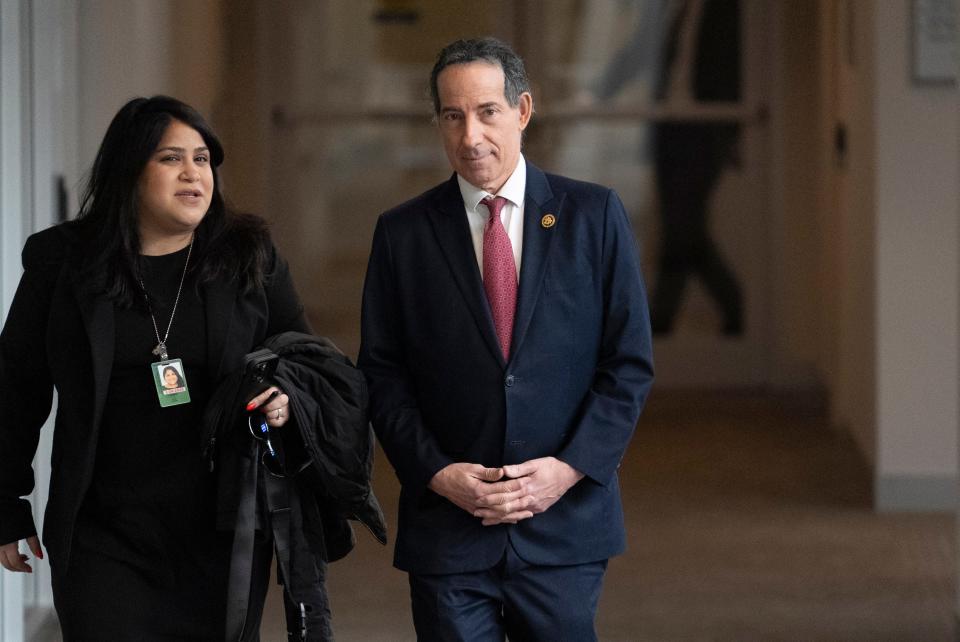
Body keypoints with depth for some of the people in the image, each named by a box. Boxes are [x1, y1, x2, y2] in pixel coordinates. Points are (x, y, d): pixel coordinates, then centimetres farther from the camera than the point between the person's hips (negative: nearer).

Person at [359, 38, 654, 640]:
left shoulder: (593, 214, 3)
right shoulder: (403, 232, 4)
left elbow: (631, 361, 2)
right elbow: (383, 374, 5)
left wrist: (571, 468, -9)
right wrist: (435, 472, -9)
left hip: (566, 518, 0)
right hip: (448, 530, 0)